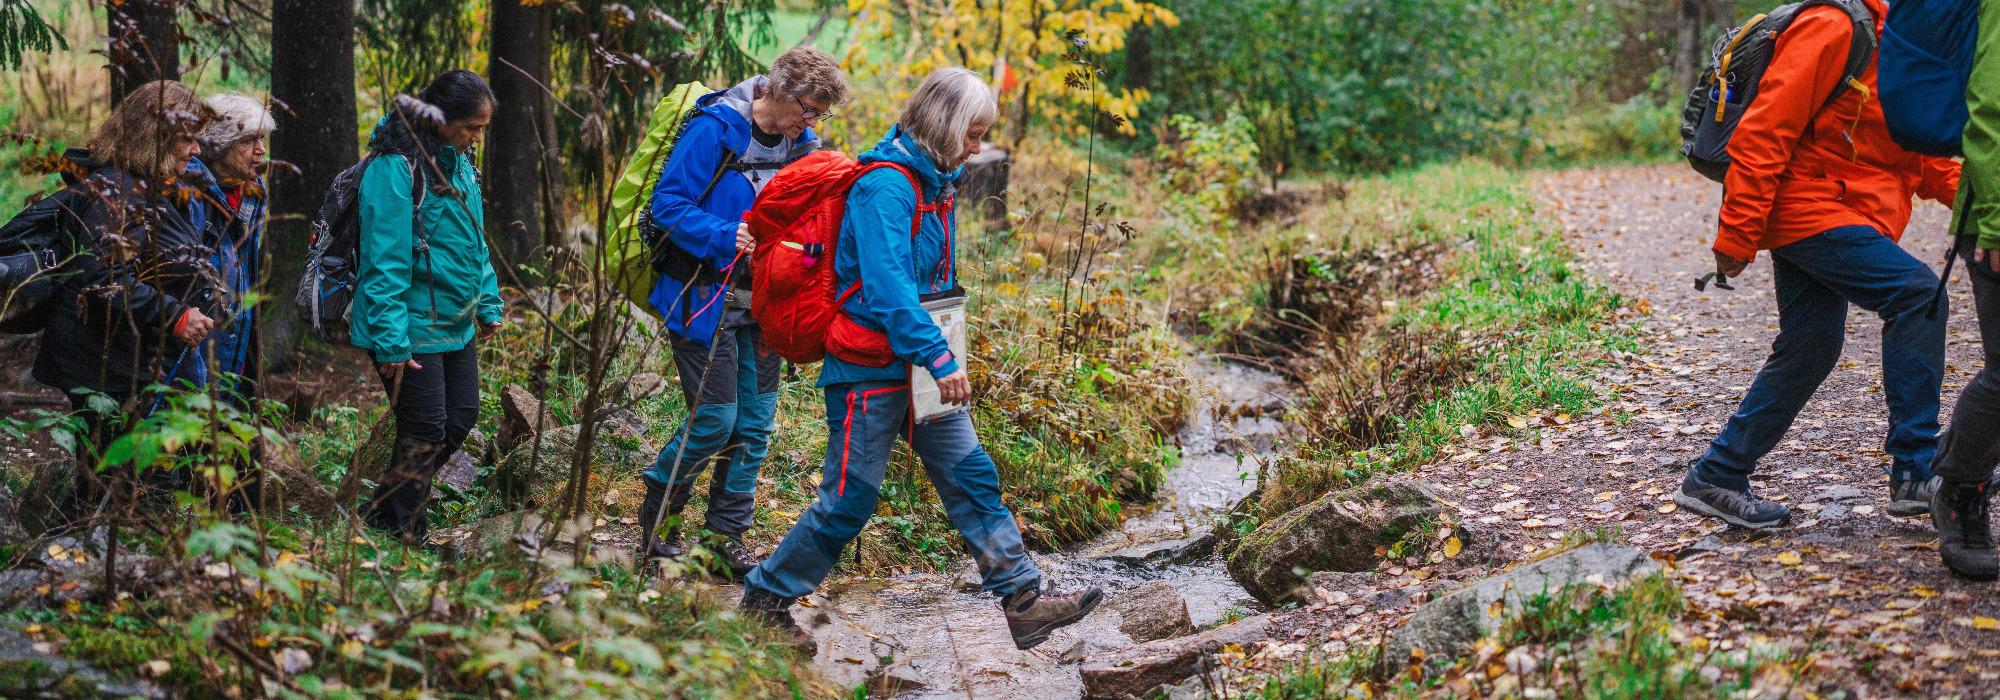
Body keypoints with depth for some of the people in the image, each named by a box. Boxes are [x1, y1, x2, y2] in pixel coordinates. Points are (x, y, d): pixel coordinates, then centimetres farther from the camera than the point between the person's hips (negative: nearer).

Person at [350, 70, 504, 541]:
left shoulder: (459, 162, 8)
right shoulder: (395, 168, -21)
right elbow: (384, 262, -22)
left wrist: (488, 303, 17)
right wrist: (392, 342, -23)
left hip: (456, 325, 9)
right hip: (412, 328, -9)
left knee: (461, 418, 14)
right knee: (425, 431, -3)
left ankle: (385, 514, 28)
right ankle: (402, 535, 12)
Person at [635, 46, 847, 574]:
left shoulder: (800, 144, 6)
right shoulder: (714, 130, -16)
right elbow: (668, 204, -17)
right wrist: (726, 237, -29)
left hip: (759, 303, 7)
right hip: (704, 299, -7)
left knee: (755, 421, 6)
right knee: (716, 418, -5)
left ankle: (729, 533, 19)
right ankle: (656, 515, 17)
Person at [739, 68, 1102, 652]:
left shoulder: (934, 182, 10)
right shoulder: (885, 187, -20)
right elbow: (886, 285, -29)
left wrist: (941, 352, 19)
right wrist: (939, 357, -31)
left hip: (920, 366, 9)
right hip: (870, 367, -9)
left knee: (972, 477, 4)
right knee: (850, 500, -1)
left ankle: (1024, 602, 5)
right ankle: (765, 597, 14)